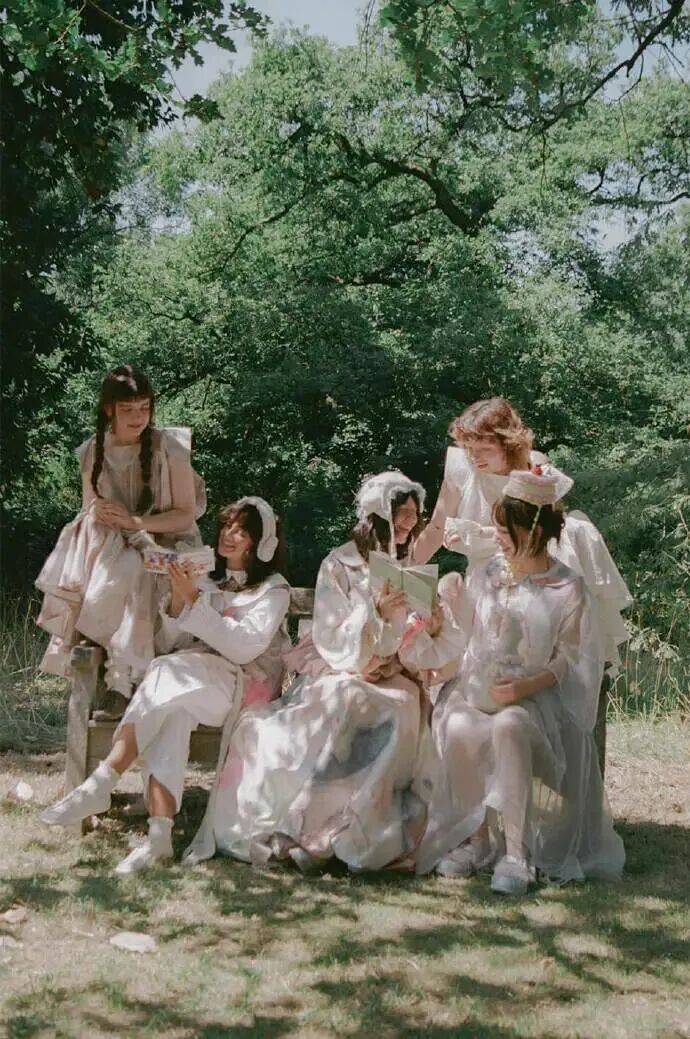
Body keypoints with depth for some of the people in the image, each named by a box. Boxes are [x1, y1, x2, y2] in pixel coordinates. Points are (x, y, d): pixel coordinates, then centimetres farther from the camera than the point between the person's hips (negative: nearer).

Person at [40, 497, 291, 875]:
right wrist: (177, 600, -4)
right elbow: (169, 645, 15)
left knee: (168, 674, -33)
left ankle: (101, 785, -39)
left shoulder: (273, 589, 6)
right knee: (172, 712, -33)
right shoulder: (207, 583, 22)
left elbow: (244, 647, -11)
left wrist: (194, 600, -15)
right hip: (197, 682, 4)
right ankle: (159, 836, -45)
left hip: (247, 687, -4)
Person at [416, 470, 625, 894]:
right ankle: (479, 838, -17)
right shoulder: (491, 570, 10)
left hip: (536, 695, -4)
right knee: (458, 728, -31)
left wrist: (527, 686, -20)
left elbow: (571, 659, -6)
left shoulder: (568, 588, -3)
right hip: (479, 685, 4)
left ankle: (516, 851, -32)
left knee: (507, 726, -38)